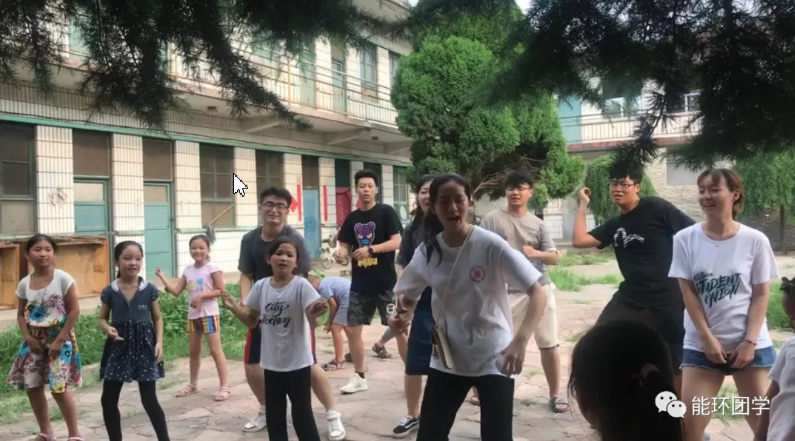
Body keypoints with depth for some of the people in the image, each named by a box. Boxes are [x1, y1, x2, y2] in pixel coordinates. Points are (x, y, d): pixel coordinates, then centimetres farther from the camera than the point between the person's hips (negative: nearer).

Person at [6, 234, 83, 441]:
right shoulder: (24, 283, 1)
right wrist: (28, 337, -7)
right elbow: (21, 314, 9)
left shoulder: (63, 278, -12)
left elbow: (74, 311, -12)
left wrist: (59, 340, -14)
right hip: (35, 340, 5)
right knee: (31, 387, 8)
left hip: (59, 338, -5)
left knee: (59, 388, -9)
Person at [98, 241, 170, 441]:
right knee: (108, 400, 5)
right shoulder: (109, 291, -1)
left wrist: (159, 342, -7)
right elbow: (102, 318, 8)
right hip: (118, 346, 2)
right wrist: (108, 329, -14)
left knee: (149, 400, 0)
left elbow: (158, 319, 4)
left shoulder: (149, 289, -3)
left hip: (143, 345, -2)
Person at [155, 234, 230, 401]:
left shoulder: (212, 268, -10)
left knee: (215, 350, -6)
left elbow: (221, 291, -13)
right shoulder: (188, 271, 8)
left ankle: (225, 386, -2)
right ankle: (193, 384, 30)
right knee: (194, 351, 16)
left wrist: (201, 295, -20)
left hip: (209, 315, -6)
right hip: (192, 316, 7)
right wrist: (162, 277, 2)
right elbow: (176, 290, 6)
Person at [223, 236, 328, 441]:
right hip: (271, 363, 5)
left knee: (302, 416, 4)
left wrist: (313, 314, -42)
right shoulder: (260, 286, -1)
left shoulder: (301, 286, -15)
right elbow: (252, 322, 9)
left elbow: (312, 322, -20)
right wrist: (233, 308, -6)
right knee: (274, 417, 16)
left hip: (297, 363, -5)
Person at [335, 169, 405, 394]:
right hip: (360, 283, 6)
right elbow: (345, 245, 10)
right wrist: (341, 253, -14)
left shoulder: (386, 212, -5)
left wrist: (371, 249, -25)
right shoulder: (352, 218, 10)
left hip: (385, 282, -5)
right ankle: (359, 377, 22)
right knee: (351, 329, 8)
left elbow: (396, 242, -13)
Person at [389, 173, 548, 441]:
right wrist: (403, 316, -12)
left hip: (493, 360, -4)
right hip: (447, 359, 4)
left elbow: (537, 293, -20)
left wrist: (520, 340, -35)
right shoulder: (428, 251, -5)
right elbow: (410, 296, 11)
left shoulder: (491, 246, -18)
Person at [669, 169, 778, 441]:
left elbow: (761, 294, -2)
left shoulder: (755, 240, -5)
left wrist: (749, 342, -9)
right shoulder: (685, 239, -5)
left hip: (751, 343, 0)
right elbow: (688, 292, -4)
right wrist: (708, 338, -9)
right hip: (701, 344, 0)